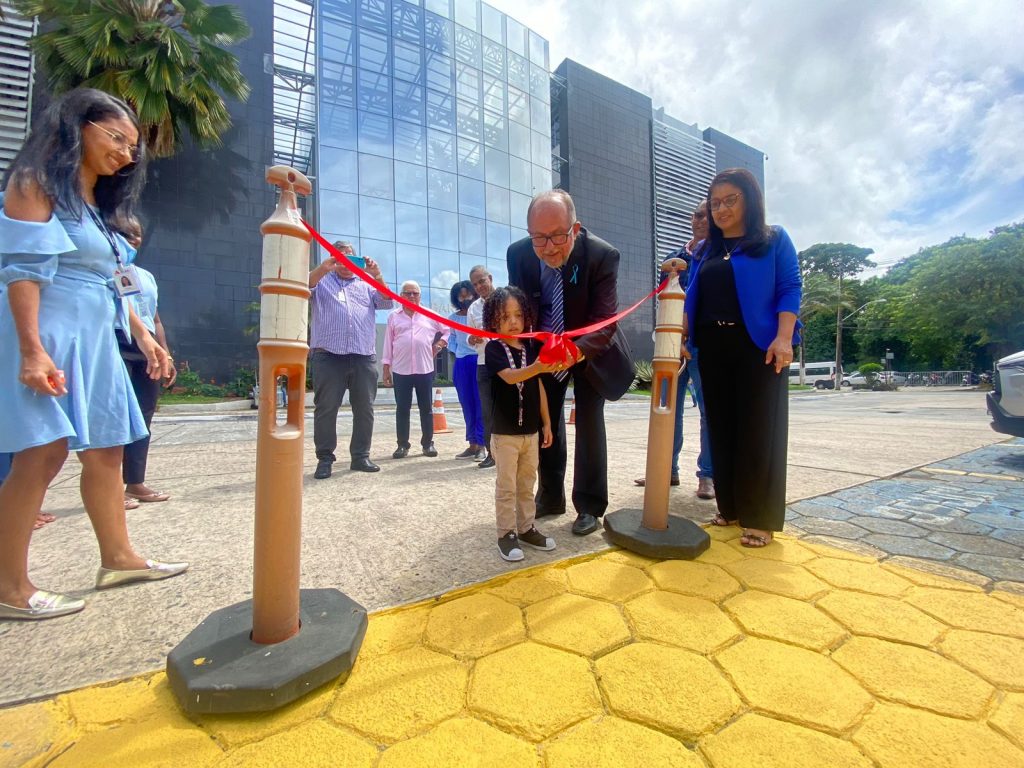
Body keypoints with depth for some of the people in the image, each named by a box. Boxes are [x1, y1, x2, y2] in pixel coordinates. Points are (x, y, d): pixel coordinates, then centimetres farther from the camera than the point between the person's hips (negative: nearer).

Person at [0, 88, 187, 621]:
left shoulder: (97, 204, 20)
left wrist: (144, 337, 17)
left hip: (94, 340, 8)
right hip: (47, 337, -8)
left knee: (105, 450, 9)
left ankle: (118, 558, 18)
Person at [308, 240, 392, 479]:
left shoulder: (367, 283, 21)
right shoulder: (321, 280, 17)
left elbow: (386, 302, 6)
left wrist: (377, 275, -9)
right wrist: (324, 268, -18)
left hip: (364, 357, 2)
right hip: (328, 356, -2)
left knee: (365, 409, 4)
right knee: (326, 409, -1)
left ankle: (360, 456, 13)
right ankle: (325, 459, 7)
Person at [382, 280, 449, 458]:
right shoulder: (393, 316, 8)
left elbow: (447, 330, 16)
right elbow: (388, 343, 7)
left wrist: (439, 344, 1)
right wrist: (386, 368, 4)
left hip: (425, 369, 0)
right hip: (400, 370, 0)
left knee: (426, 408, 6)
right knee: (402, 409, 4)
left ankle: (428, 443, 16)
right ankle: (402, 445, 13)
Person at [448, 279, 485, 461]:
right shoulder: (452, 318, 11)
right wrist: (456, 352, 4)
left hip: (480, 360, -4)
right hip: (461, 363, 4)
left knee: (480, 403, -5)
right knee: (467, 405, 6)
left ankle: (481, 444, -1)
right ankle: (472, 444, 13)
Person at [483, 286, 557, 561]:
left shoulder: (531, 347, 5)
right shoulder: (494, 348, -11)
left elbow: (539, 387, 10)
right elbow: (510, 376, -29)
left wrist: (546, 423, 10)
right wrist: (537, 367, -48)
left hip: (531, 430, 5)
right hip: (504, 431, -5)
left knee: (527, 484, 16)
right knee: (506, 486, 4)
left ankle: (526, 528, 30)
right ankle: (507, 533, 17)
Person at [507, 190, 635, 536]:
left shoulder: (602, 255, -29)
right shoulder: (518, 254, -20)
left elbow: (605, 320, -32)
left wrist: (577, 351, -51)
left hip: (588, 349, -3)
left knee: (589, 422, -5)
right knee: (546, 422, 11)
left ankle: (590, 506, 13)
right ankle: (550, 497, 29)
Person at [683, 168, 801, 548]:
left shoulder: (774, 239, 6)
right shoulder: (706, 251, 18)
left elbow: (789, 289, -3)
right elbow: (692, 299, 15)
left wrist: (784, 337, -16)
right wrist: (680, 337, 1)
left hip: (759, 345, -4)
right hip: (713, 347, 5)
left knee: (759, 429, -3)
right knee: (722, 428, 6)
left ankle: (760, 518, 5)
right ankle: (730, 507, 17)